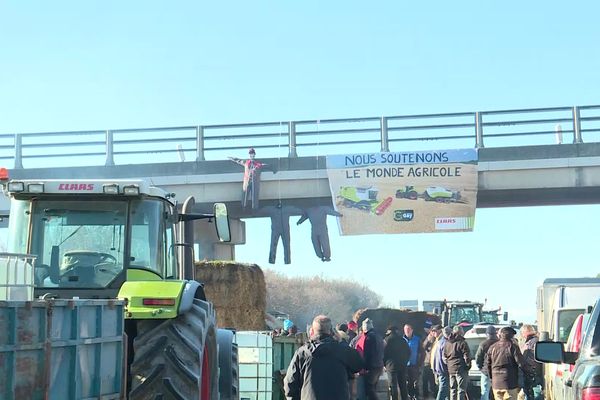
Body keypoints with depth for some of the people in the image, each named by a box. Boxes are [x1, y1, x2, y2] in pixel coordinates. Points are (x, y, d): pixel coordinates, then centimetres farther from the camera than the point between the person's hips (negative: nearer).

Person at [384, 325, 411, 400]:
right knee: (403, 385, 11)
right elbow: (408, 352, 10)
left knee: (393, 385, -2)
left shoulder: (386, 340, -3)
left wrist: (385, 364, 5)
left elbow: (383, 353, -6)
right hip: (402, 365, 4)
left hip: (391, 365, -4)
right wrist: (405, 362, 16)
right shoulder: (403, 340, 10)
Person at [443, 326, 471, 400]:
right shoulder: (462, 343, -11)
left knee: (453, 390, 14)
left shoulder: (447, 344, 11)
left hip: (450, 370, 6)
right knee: (461, 390, -4)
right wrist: (468, 366, 3)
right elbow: (467, 357, -10)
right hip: (461, 369, -6)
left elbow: (444, 357, 14)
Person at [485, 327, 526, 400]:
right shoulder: (512, 347, -9)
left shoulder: (492, 347, 7)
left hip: (496, 384, 5)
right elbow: (521, 363, -12)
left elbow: (487, 364, 9)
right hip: (510, 383, -5)